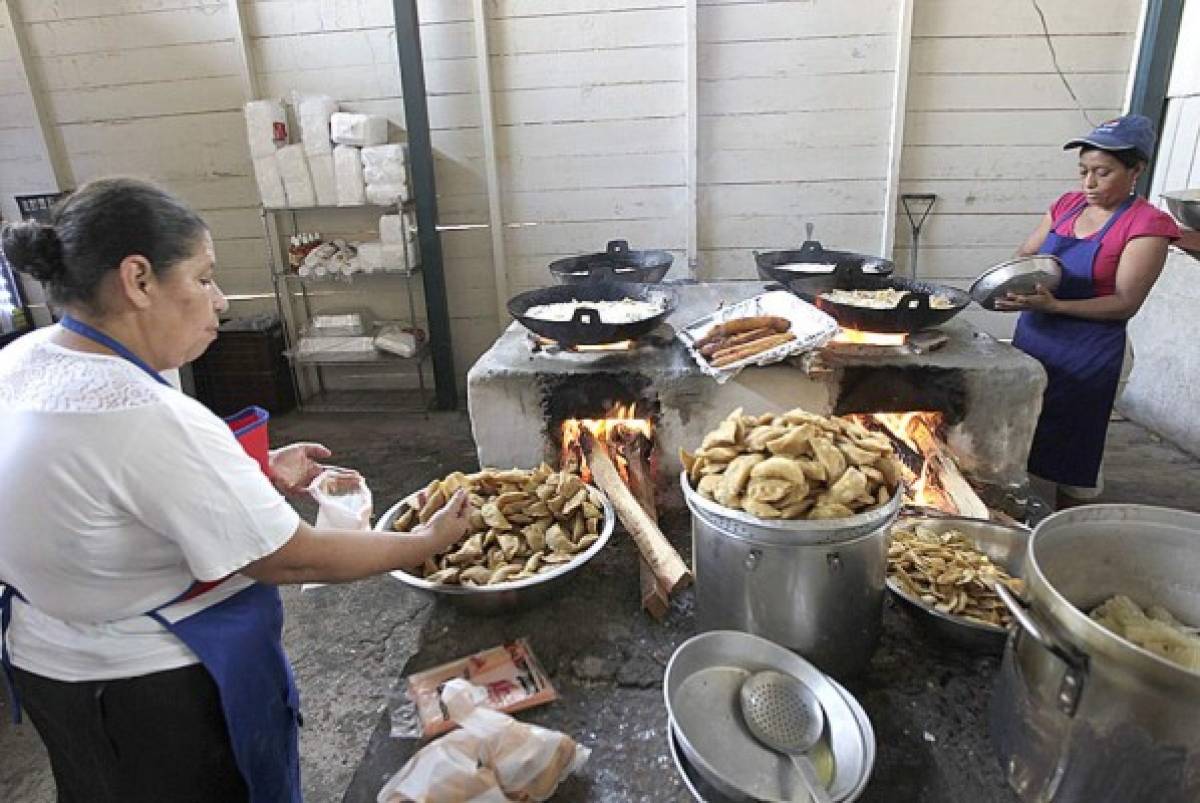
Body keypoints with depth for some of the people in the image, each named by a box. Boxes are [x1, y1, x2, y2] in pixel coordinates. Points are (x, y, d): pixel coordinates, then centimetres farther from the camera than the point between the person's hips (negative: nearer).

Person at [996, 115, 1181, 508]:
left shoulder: (1146, 225, -11)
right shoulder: (1067, 205, 7)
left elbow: (1125, 303, -16)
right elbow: (1024, 255, 12)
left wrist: (1054, 305, -29)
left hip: (1087, 353, -6)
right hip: (1031, 337, 6)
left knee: (1072, 453, 4)